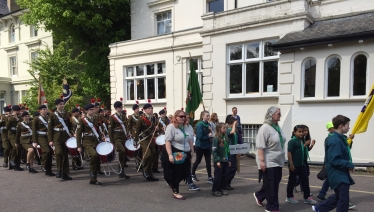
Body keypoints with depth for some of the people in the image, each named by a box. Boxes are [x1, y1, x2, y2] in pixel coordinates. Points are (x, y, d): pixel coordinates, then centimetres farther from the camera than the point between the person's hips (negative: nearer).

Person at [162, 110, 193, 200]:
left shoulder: (186, 127, 11)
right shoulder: (171, 127, -12)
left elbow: (190, 141, 17)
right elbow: (167, 141, -18)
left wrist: (191, 152, 14)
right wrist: (170, 155, -25)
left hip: (185, 154, 7)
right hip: (175, 154, -7)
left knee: (185, 172, 10)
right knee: (176, 173, 2)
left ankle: (172, 183, 35)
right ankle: (175, 192, 18)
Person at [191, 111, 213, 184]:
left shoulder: (208, 124, 3)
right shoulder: (199, 125, -18)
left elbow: (210, 134, 11)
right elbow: (200, 137, -23)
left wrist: (211, 131, -9)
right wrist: (208, 136, -14)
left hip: (207, 146, 6)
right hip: (200, 146, -6)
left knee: (208, 161, 3)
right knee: (198, 160, 9)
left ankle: (210, 178, 8)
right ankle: (192, 174, 30)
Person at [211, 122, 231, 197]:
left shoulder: (225, 138, 9)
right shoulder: (216, 138, -13)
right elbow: (214, 151, -15)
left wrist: (229, 160, 16)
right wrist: (217, 161, -17)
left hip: (225, 161, 7)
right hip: (219, 161, -7)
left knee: (226, 175, 9)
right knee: (218, 176, 1)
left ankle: (222, 189, 24)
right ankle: (214, 190, 14)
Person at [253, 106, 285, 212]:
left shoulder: (278, 127, 9)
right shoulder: (265, 128, -17)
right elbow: (260, 147, -21)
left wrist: (282, 158, 22)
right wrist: (262, 161, -25)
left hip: (278, 161, 9)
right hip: (269, 162, -9)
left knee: (275, 183, 17)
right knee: (271, 185, 2)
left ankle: (259, 195, 37)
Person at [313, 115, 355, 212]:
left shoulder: (340, 138, 10)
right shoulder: (335, 140, -21)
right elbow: (334, 161, -25)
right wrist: (350, 165, -19)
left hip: (341, 173, 10)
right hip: (338, 174, -10)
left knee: (339, 196, 20)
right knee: (344, 200, -2)